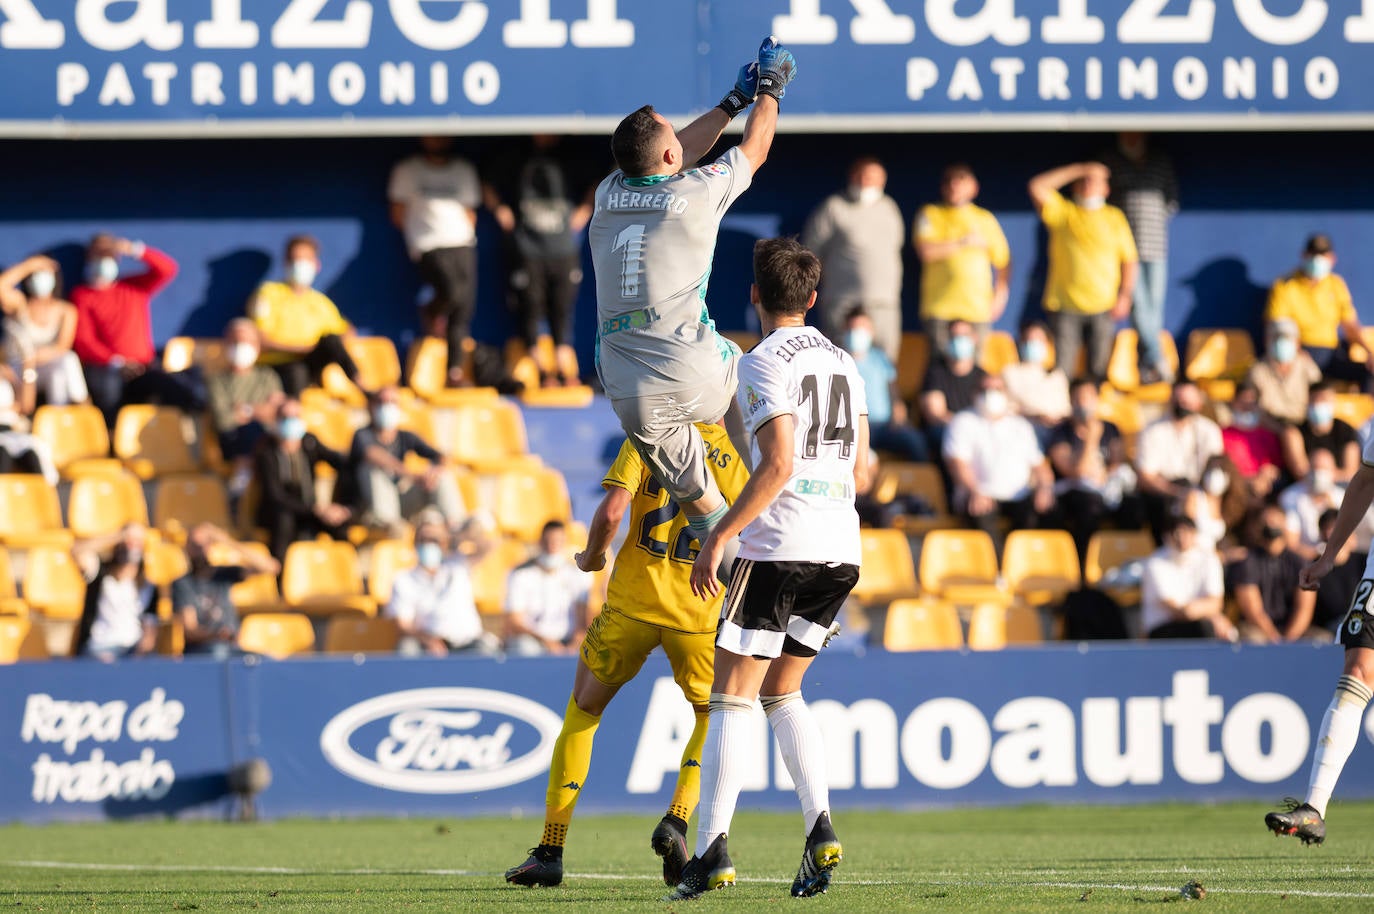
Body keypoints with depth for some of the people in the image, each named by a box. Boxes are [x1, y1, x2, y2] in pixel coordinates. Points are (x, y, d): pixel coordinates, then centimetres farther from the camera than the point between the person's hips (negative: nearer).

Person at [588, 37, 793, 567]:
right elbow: (755, 149, 16)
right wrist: (769, 89, 34)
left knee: (697, 502, 13)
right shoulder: (697, 192, -3)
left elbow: (684, 150, 29)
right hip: (696, 378, -3)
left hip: (630, 398, 3)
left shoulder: (609, 195, 10)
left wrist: (734, 101, 40)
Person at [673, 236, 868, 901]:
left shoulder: (766, 363, -8)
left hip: (778, 547, -7)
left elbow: (778, 464, -18)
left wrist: (719, 536, -14)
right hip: (842, 549, 7)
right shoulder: (843, 364, 14)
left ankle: (712, 851, -10)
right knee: (782, 692, 17)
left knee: (732, 697, -2)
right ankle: (820, 827, 0)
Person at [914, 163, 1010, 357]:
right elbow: (926, 251, -7)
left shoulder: (985, 219, 16)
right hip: (940, 308, -2)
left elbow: (1003, 260, 20)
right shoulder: (930, 215, 10)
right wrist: (964, 243, -4)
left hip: (977, 309, 2)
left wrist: (1001, 295, 6)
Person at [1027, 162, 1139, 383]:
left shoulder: (1115, 217, 12)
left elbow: (1129, 260, 12)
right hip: (1065, 306, -1)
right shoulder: (1062, 212, 9)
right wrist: (1077, 170, -1)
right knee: (1062, 370, -7)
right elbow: (1037, 186, -5)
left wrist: (1125, 296, -1)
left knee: (1099, 371, -2)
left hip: (1102, 307, 1)